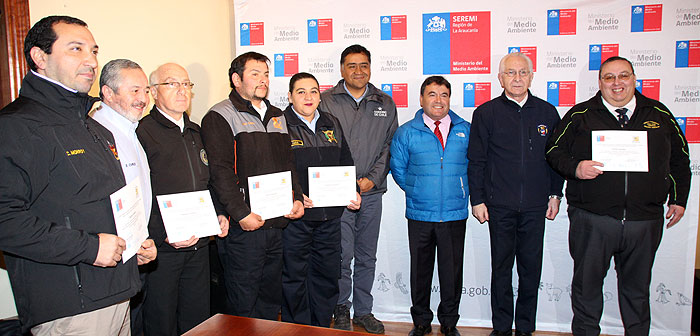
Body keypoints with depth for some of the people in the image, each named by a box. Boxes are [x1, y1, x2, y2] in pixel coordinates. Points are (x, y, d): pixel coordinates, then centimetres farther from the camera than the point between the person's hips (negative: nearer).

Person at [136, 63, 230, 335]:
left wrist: (218, 214, 7)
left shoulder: (196, 134, 15)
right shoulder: (142, 132, -9)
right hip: (161, 248, -6)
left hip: (199, 244, 7)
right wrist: (164, 234, -22)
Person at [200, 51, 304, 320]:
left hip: (276, 224, 7)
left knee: (271, 298, 17)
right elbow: (220, 172, -14)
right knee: (243, 303, 2)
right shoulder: (220, 117, -6)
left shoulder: (277, 117, 17)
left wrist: (296, 199, 6)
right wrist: (241, 214, -20)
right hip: (244, 227, -7)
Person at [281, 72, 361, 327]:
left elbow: (346, 162, 19)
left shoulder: (332, 124, 13)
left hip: (330, 215, 5)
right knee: (295, 276, 6)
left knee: (327, 274, 14)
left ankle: (322, 327, 31)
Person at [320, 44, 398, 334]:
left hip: (372, 193, 3)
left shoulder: (385, 104, 10)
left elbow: (390, 145, 7)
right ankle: (341, 310, 20)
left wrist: (373, 178, -5)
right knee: (342, 256, 1)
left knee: (367, 257, 12)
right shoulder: (326, 101, 1)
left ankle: (363, 311, 26)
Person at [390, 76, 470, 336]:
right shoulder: (406, 132, 2)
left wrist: (462, 191, 9)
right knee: (420, 269, 8)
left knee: (452, 269, 8)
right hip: (419, 214, -1)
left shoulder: (465, 130, 5)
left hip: (455, 214, 1)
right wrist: (416, 192, 6)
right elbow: (398, 168, 10)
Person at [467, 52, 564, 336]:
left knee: (531, 267, 8)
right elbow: (476, 161, 1)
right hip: (500, 206, -2)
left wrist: (555, 195, 9)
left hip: (535, 206, 2)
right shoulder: (486, 113, 1)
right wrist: (477, 200, -3)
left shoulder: (547, 112, 7)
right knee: (501, 267, 7)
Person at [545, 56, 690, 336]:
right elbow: (554, 151, 3)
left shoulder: (659, 114, 10)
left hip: (645, 220, 2)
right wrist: (575, 168, -16)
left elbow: (679, 159, 18)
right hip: (592, 219, -2)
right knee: (587, 283, 8)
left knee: (637, 285, 16)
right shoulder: (579, 115, 2)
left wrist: (678, 198, 15)